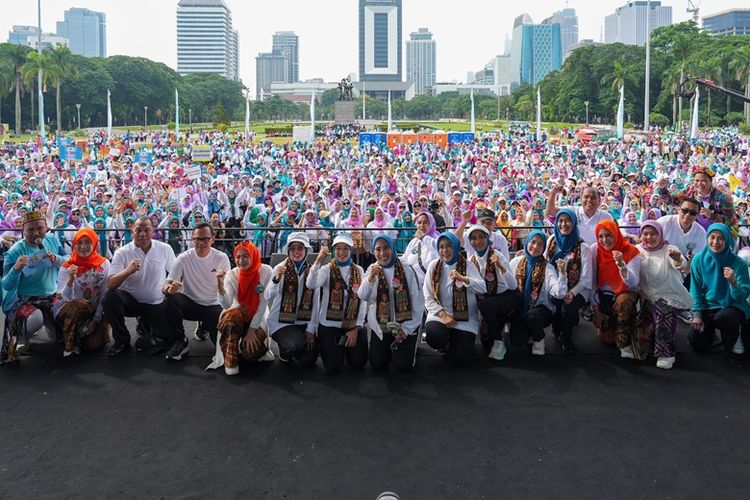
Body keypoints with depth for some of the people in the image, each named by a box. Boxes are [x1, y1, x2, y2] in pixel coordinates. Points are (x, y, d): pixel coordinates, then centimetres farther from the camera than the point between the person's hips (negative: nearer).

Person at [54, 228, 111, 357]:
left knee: (95, 343, -18)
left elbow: (105, 295, -4)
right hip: (71, 310, -1)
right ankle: (70, 343, -16)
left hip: (97, 311, 2)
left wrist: (96, 319, -9)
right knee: (81, 304, -35)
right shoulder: (66, 267, -7)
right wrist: (70, 279, -35)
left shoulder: (104, 264, -4)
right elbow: (65, 297, -17)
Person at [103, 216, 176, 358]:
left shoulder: (165, 249, -6)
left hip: (157, 304, 1)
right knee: (110, 297, -31)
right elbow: (110, 284, -20)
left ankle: (146, 324, 21)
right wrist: (128, 271, -37)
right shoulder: (122, 252, -11)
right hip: (131, 301, -1)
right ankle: (122, 340, -9)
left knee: (169, 337, -14)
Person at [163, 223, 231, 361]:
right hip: (189, 303, 0)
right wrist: (170, 288, -41)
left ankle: (205, 326, 16)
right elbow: (167, 285, -15)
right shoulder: (183, 258, -10)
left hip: (212, 305, 0)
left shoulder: (222, 258, -8)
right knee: (170, 299, -32)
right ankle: (181, 341, -11)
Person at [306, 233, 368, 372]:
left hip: (354, 324, 2)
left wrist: (356, 328, -6)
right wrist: (318, 261, -38)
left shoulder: (359, 271, 3)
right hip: (330, 324, -2)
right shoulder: (326, 269, -5)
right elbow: (311, 285, -26)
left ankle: (346, 347, 28)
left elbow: (363, 300, 1)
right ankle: (338, 348, 25)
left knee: (358, 363, -5)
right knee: (333, 366, -9)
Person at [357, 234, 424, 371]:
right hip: (380, 325, 3)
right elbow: (362, 297, -13)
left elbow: (418, 301, -8)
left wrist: (407, 329, -9)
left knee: (402, 365, -9)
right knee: (378, 364, -2)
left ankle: (407, 344, 23)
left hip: (404, 323, -2)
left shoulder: (406, 270, -12)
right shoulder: (372, 270, -2)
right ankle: (388, 347, 29)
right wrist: (370, 278, -32)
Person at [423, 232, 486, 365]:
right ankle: (445, 345, 7)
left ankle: (455, 341, 23)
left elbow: (483, 289, -15)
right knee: (434, 336, -32)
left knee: (459, 358, -14)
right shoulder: (434, 266, 4)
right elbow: (428, 297, 0)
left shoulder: (468, 266, 0)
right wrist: (443, 314, -14)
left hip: (465, 318, -1)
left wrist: (463, 278, -31)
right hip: (440, 314, 1)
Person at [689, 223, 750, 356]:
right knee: (698, 345, -10)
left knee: (722, 318, -37)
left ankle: (734, 337, 0)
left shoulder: (738, 263, -14)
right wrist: (696, 314, -8)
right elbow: (695, 290, -1)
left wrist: (733, 282, -33)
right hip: (707, 306, 2)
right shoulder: (699, 260, -8)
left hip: (732, 306, -2)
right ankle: (710, 329, 25)